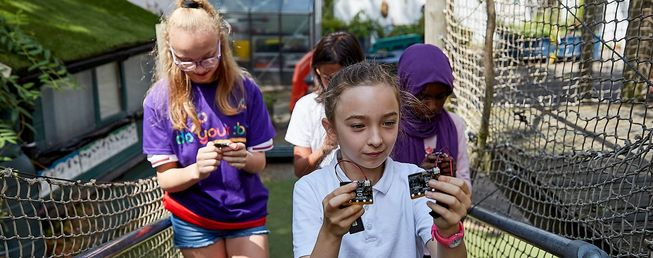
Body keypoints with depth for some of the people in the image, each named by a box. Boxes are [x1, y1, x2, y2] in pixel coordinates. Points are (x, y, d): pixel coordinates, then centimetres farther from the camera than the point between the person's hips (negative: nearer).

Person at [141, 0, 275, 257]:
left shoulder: (245, 89, -9)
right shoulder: (159, 99, -11)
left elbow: (259, 162, -4)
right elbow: (166, 178, -10)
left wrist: (245, 159, -27)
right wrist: (196, 170, -30)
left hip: (246, 211, 0)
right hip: (194, 218, 0)